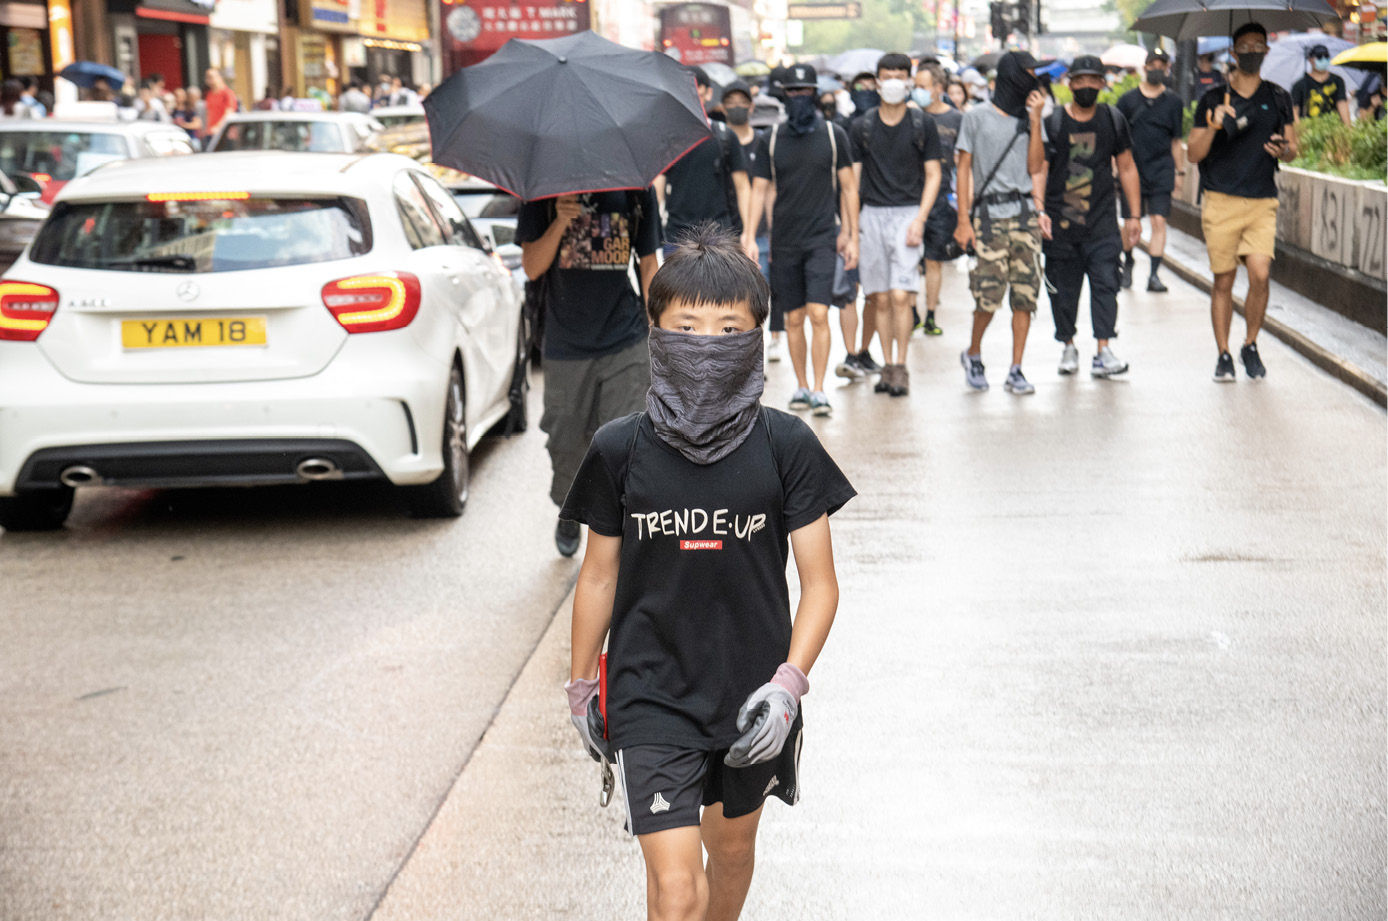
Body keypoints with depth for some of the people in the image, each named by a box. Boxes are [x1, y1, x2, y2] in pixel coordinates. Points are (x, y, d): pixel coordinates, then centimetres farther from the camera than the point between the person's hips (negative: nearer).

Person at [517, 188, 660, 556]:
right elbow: (532, 267, -2)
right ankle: (568, 512, 39)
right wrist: (560, 223, -19)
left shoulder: (637, 189, 4)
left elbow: (648, 264, 11)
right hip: (566, 346, 1)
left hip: (625, 346, 0)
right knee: (566, 442, 11)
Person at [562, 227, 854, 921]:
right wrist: (581, 688, 10)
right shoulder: (619, 449, -8)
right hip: (650, 699, -1)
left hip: (751, 695, 2)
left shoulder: (785, 446, -9)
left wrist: (788, 683, -15)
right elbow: (599, 576, 4)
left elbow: (819, 583, -4)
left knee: (731, 851, 22)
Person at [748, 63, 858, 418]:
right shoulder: (770, 140, 6)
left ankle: (819, 391, -10)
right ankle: (801, 386, 19)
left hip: (822, 239, -2)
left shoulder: (833, 135, 3)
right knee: (794, 318, 7)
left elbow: (848, 188, 7)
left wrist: (852, 236, 3)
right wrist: (748, 238, -3)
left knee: (818, 314, -12)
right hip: (784, 241, 2)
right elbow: (758, 191, 7)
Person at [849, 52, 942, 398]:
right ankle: (887, 366, 12)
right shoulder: (862, 126, 8)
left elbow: (933, 175, 5)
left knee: (901, 296, -12)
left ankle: (901, 367, -6)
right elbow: (853, 178, 9)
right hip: (871, 214, 2)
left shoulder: (923, 125, 4)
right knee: (880, 298, 4)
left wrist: (919, 220, -8)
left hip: (907, 213, -2)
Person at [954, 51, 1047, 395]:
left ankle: (1016, 371, 6)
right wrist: (963, 220, -3)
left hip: (1025, 215, 3)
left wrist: (1035, 120, -2)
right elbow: (964, 168, 3)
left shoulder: (1028, 117, 12)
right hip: (990, 215, -3)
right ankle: (973, 355, 17)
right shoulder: (977, 117, 3)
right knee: (989, 295, -9)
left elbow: (1035, 167, 4)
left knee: (1025, 295, -2)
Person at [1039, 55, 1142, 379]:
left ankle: (1103, 352, -14)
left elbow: (1126, 169, 13)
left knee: (1105, 283, -11)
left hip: (1102, 222, 1)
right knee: (1063, 288, 5)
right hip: (1059, 222, -1)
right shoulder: (1052, 123, 0)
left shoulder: (1113, 121, 7)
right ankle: (1068, 346, 23)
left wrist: (1134, 215, 9)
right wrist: (1038, 211, -17)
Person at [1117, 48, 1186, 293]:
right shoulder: (1128, 99, 5)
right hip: (1132, 169, 0)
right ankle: (1127, 263, 28)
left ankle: (1154, 275, -6)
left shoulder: (1173, 102, 8)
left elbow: (1176, 141, 13)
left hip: (1161, 171, 1)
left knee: (1159, 221, -8)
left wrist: (1179, 172, 10)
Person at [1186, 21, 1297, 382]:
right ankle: (1223, 355, 12)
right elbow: (1193, 154, 4)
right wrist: (1213, 127, -15)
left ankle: (1251, 345, 7)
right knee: (1223, 281, 1)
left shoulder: (1278, 98, 11)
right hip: (1220, 202, -1)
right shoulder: (1213, 99, 6)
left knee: (1260, 273, -13)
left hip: (1262, 201, 1)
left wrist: (1284, 150, -10)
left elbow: (1293, 148, 14)